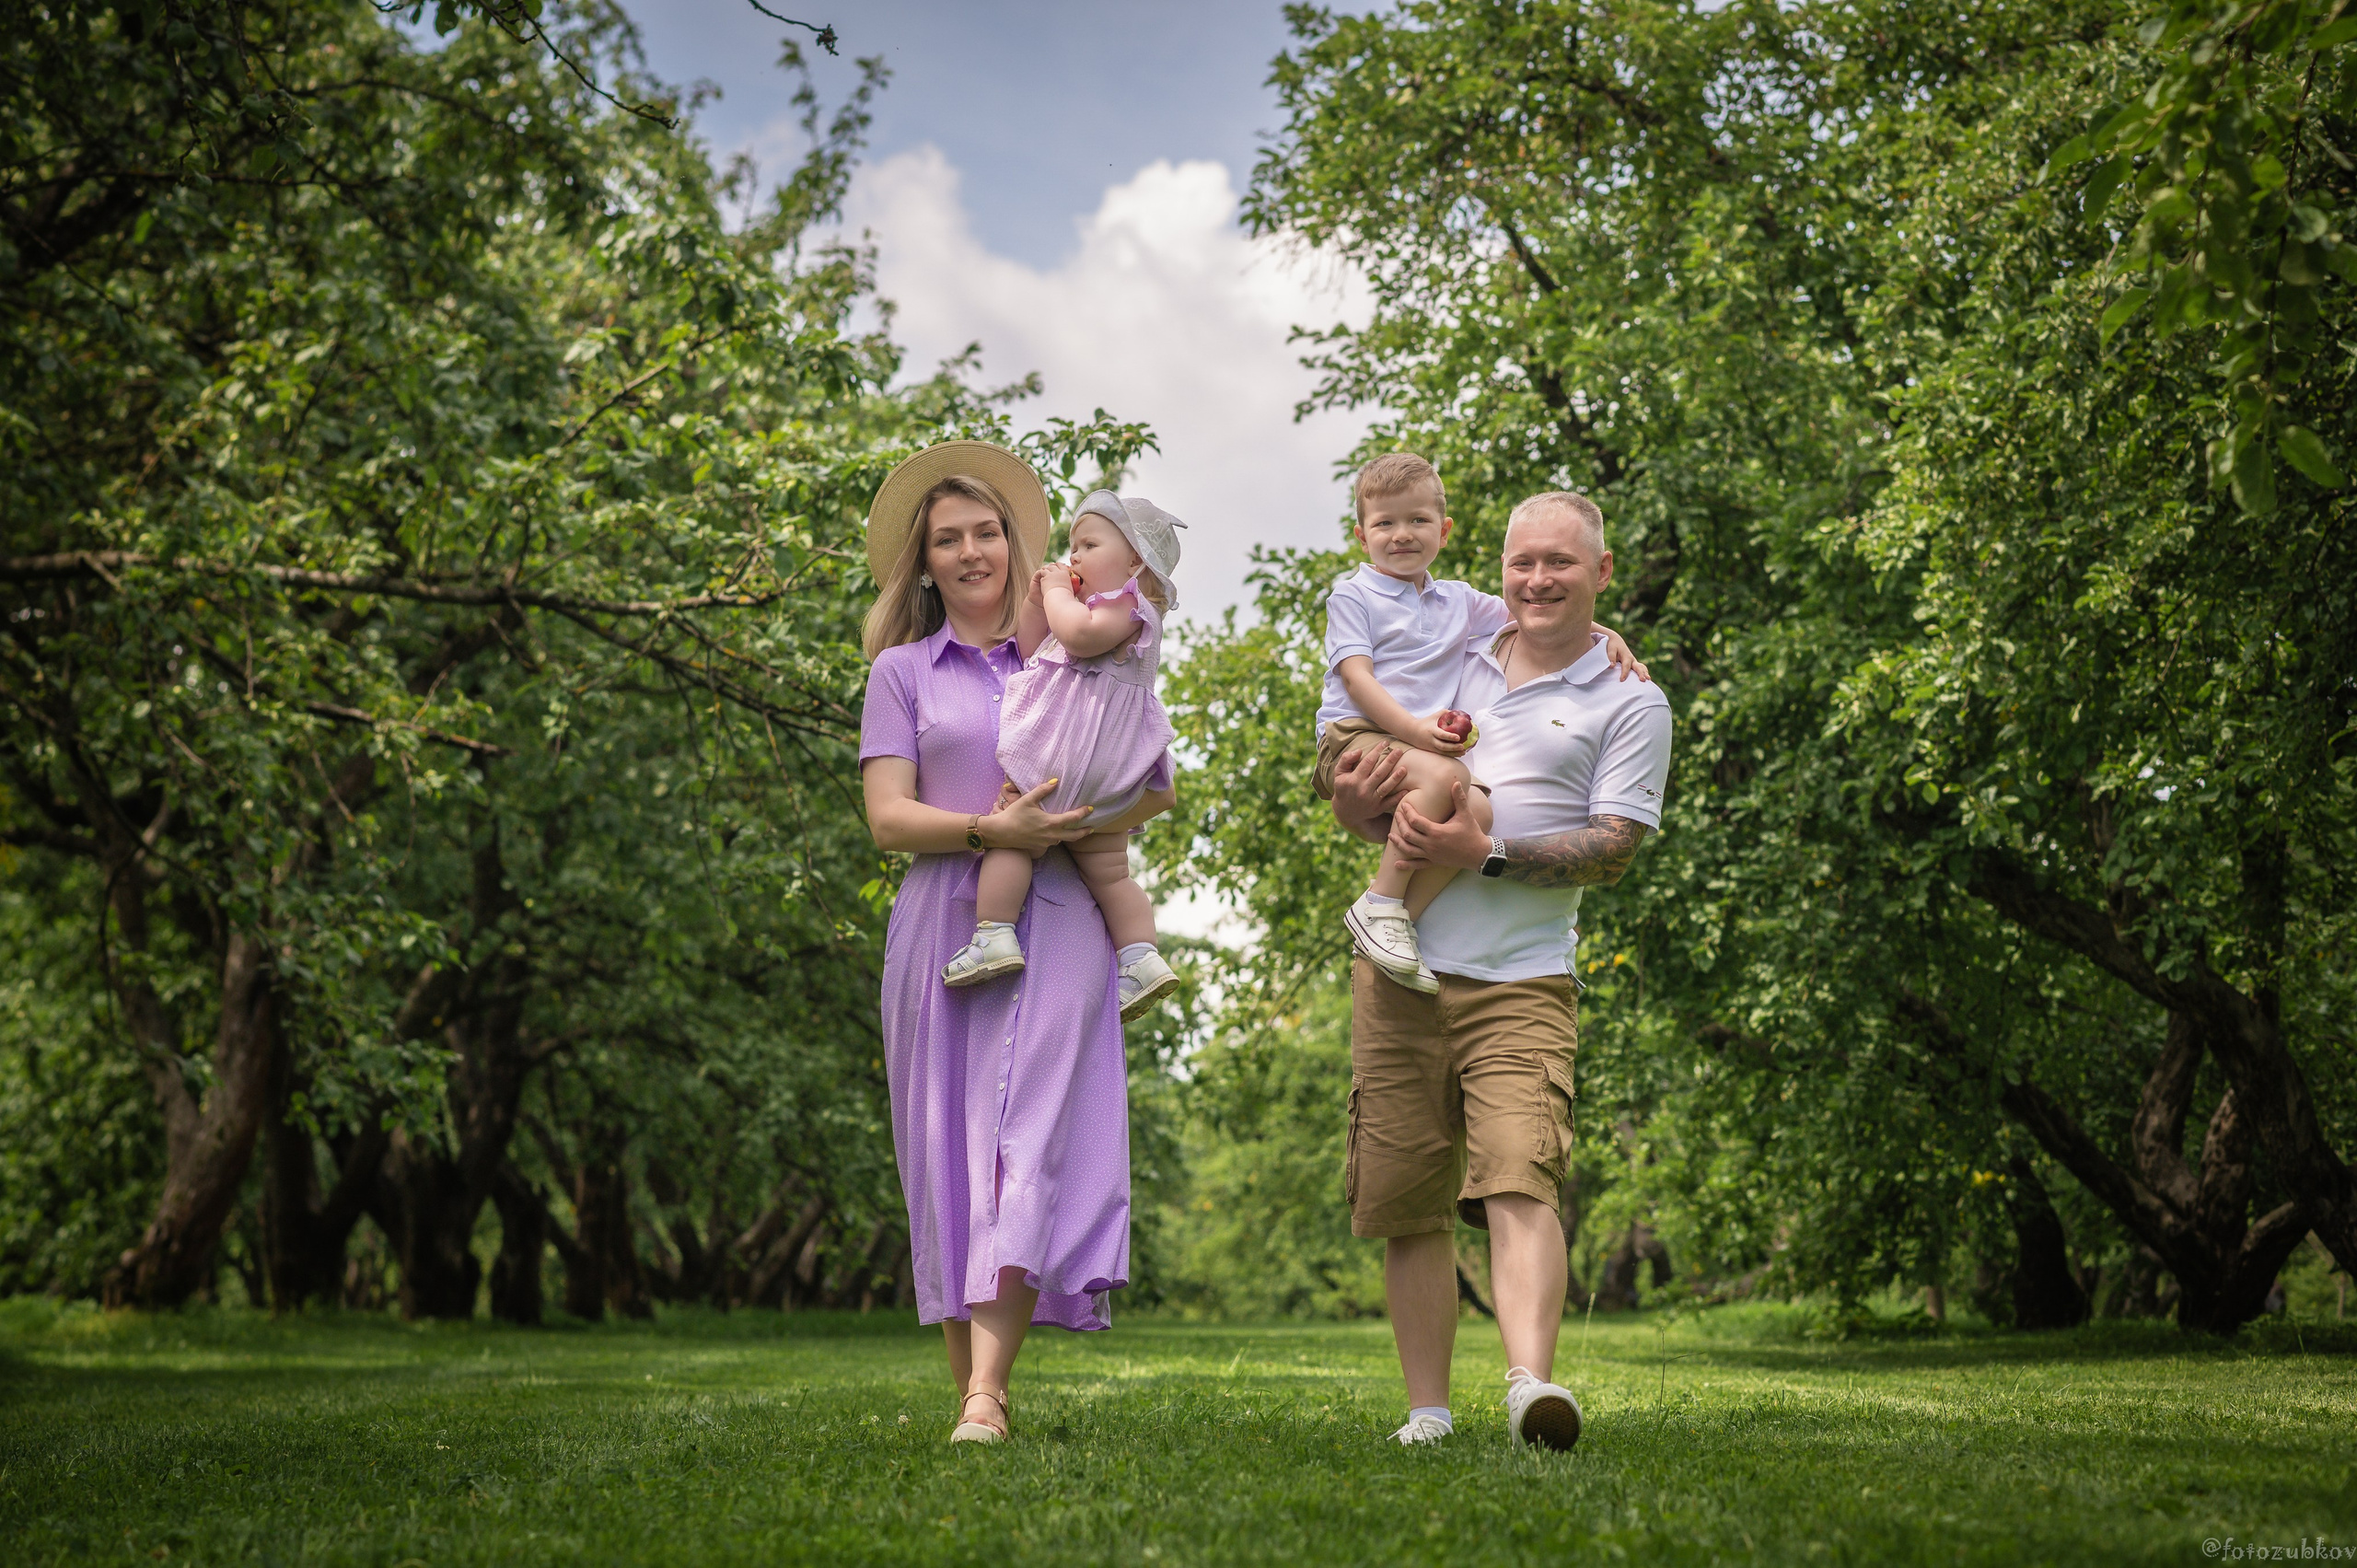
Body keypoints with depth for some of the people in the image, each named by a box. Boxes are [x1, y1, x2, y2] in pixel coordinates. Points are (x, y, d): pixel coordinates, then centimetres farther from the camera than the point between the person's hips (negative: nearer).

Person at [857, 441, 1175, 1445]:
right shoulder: (903, 671, 13)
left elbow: (1156, 786, 11)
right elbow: (887, 818, 2)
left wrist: (1061, 832, -8)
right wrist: (990, 830, -16)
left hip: (1055, 920, -1)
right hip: (942, 921, 1)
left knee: (1027, 1140, -15)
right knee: (949, 1148, -1)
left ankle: (986, 1395, -24)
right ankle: (970, 1386, 5)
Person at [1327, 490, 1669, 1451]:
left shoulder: (1629, 703, 3)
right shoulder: (1457, 662, 16)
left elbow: (1613, 849, -6)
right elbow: (1361, 799, 22)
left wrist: (1486, 854, -20)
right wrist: (1360, 805, -4)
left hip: (1520, 983, -4)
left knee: (1519, 1182, -22)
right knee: (1407, 1203, 4)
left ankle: (1532, 1383, -34)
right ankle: (1428, 1413, 10)